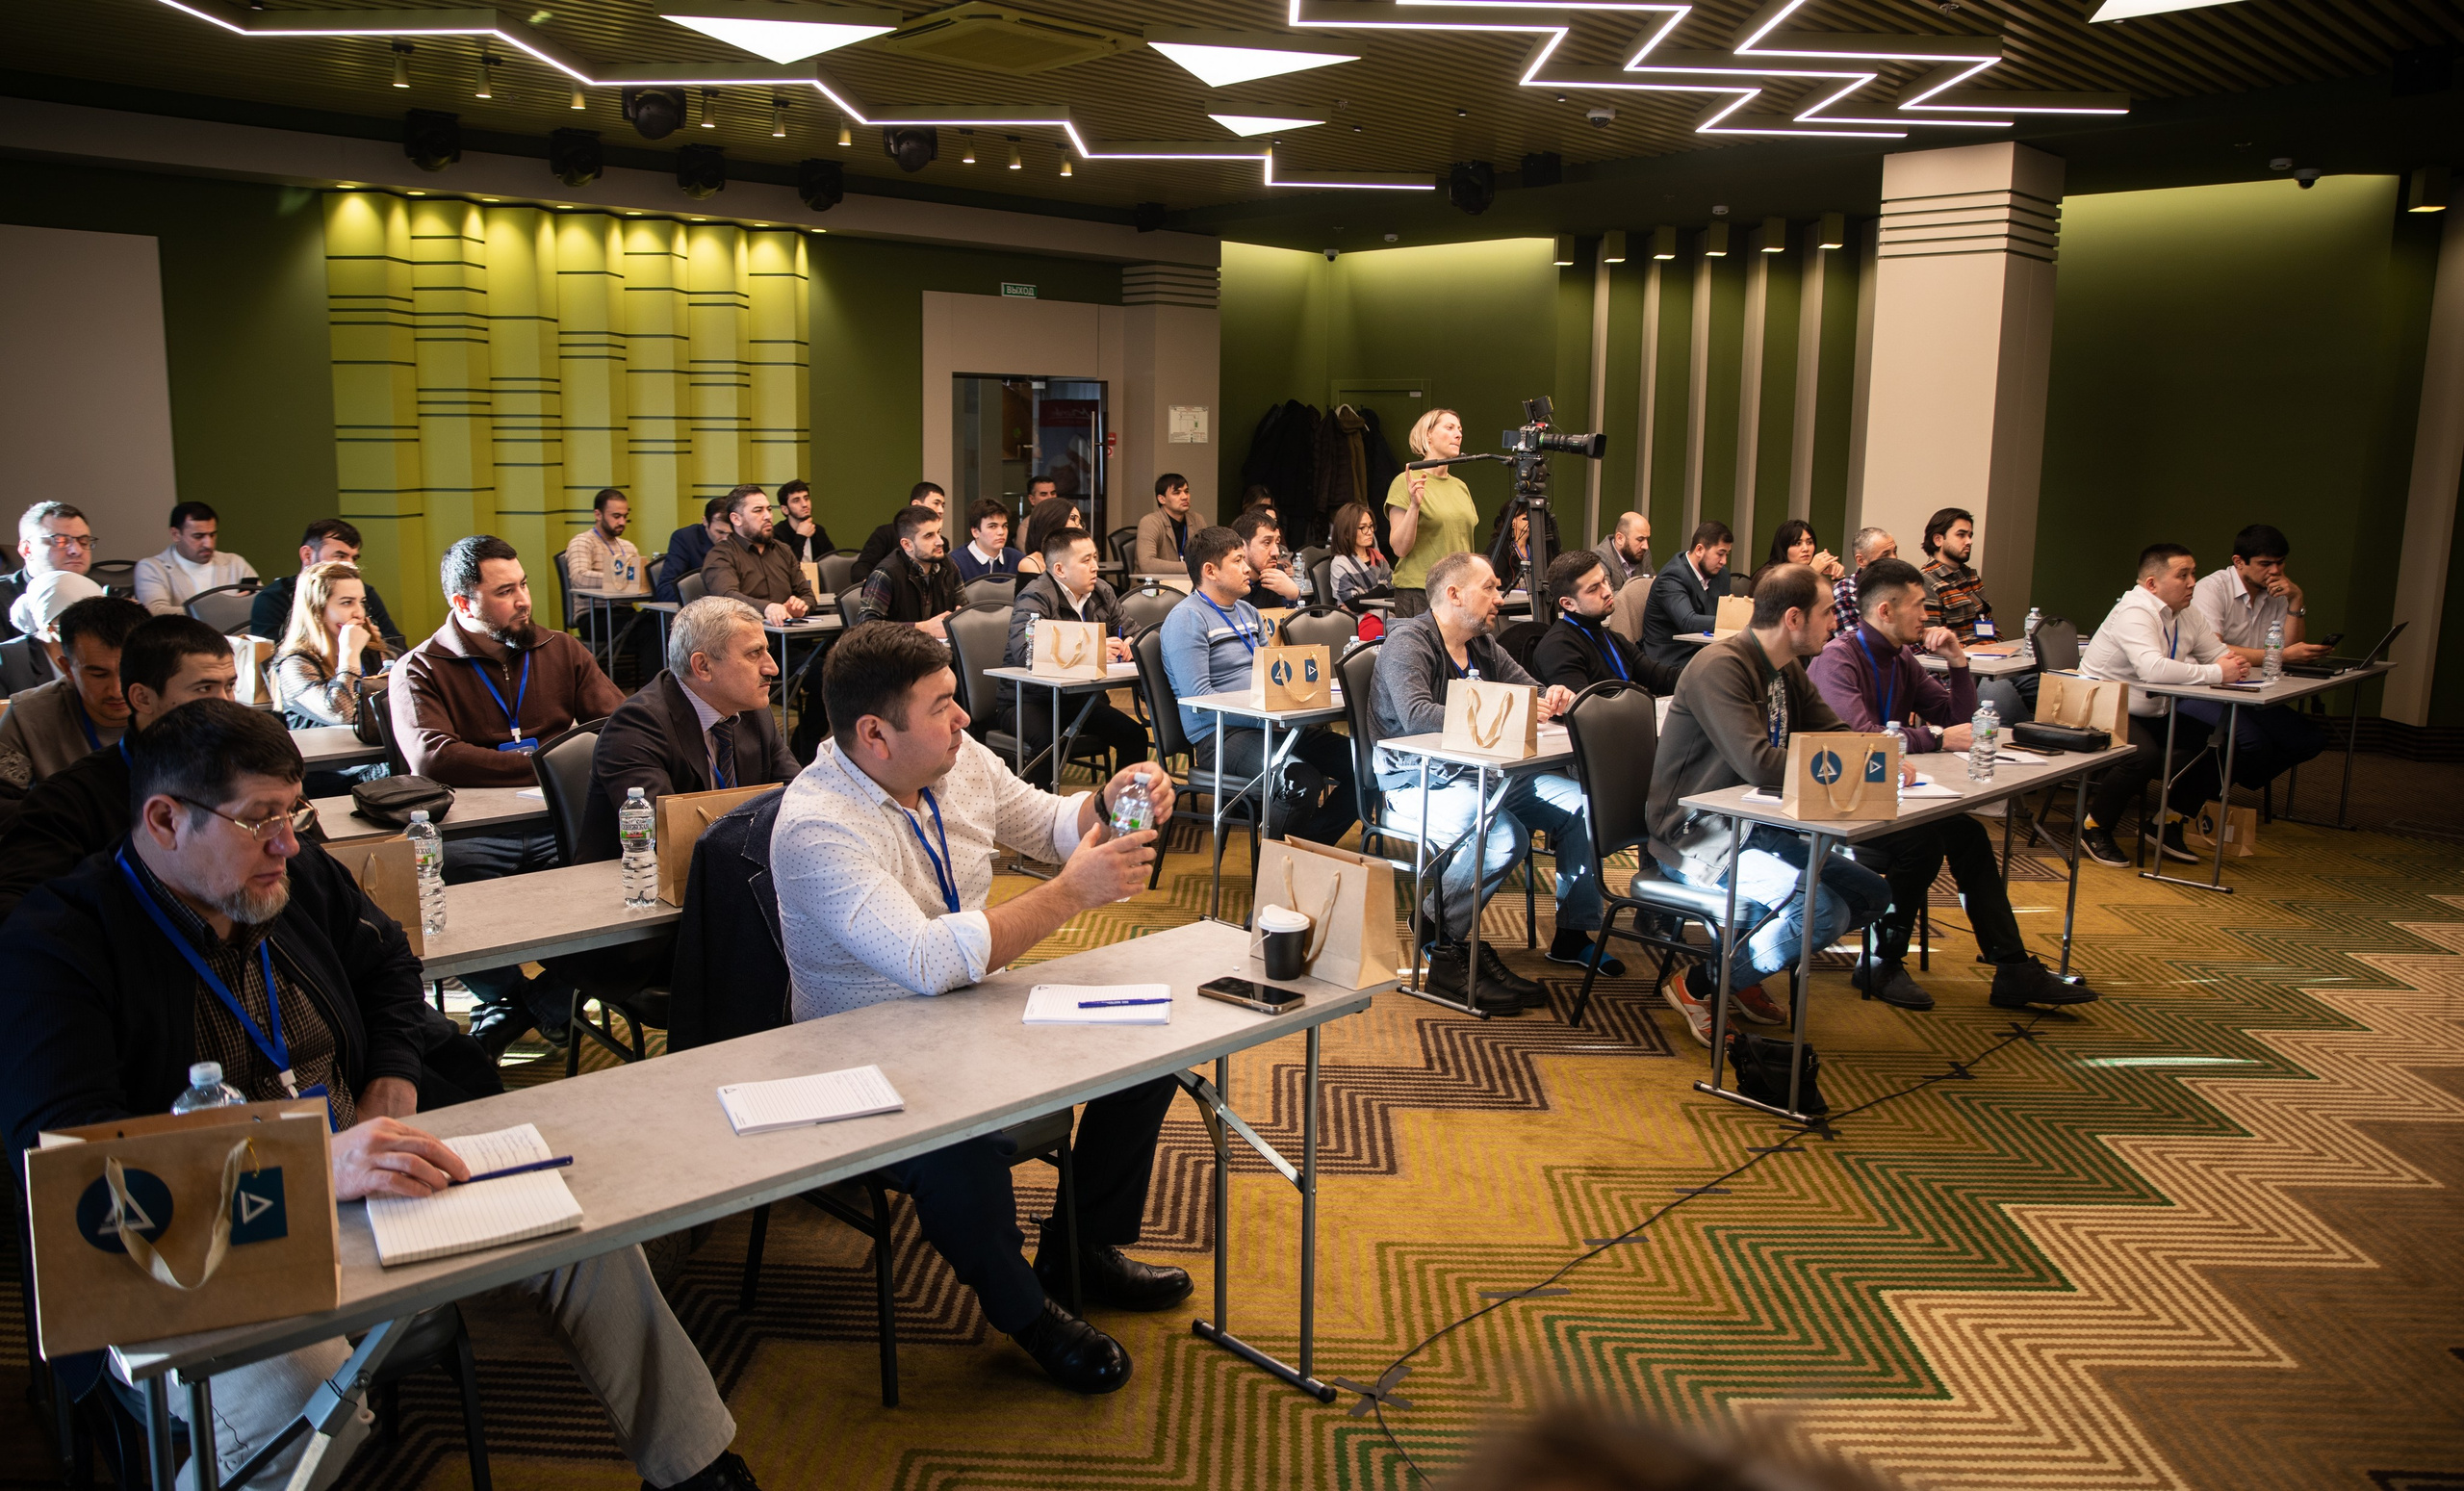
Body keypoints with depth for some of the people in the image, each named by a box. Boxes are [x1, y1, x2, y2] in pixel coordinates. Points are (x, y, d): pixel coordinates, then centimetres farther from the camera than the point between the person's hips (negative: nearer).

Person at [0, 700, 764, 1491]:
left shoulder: (302, 878, 6)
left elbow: (387, 962, 26)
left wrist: (390, 1090, 7)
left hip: (355, 1189, 6)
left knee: (585, 1235, -6)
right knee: (295, 1395, -38)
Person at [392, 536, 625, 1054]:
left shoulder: (561, 651, 17)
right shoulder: (420, 670, 6)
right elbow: (431, 759, -12)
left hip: (560, 825, 2)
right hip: (472, 832, -2)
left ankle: (553, 1001, -4)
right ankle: (504, 995, -4)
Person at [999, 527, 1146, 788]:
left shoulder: (1101, 592, 8)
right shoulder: (1036, 597, -14)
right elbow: (1024, 653, -29)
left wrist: (1130, 644, -8)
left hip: (1079, 698, 6)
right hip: (1030, 698, -6)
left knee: (1134, 734, -15)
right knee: (1049, 742, -36)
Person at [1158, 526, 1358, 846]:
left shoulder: (1248, 612, 22)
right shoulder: (1186, 618, -7)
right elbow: (1198, 697, -16)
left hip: (1270, 726, 9)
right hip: (1219, 735, -9)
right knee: (1303, 783, -34)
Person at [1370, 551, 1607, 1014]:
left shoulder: (1483, 646, 15)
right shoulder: (1408, 641, -11)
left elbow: (1530, 688, 22)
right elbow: (1417, 716, -26)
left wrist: (1552, 696, -4)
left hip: (1482, 774, 9)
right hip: (1418, 784, -9)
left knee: (1579, 799, -6)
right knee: (1506, 836, -33)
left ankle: (1574, 931, 6)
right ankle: (1441, 937, -10)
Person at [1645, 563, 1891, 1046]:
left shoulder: (1788, 670, 11)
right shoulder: (1720, 666, -20)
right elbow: (1760, 765, -31)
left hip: (1756, 830, 10)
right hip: (1698, 838, -10)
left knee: (1872, 894, 1)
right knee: (1823, 911, -25)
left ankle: (1741, 972, 12)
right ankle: (1698, 985, -5)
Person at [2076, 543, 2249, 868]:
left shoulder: (2187, 615, 8)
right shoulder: (2134, 612, -21)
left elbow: (2221, 654, 12)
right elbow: (2152, 669, -36)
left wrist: (2235, 664, -14)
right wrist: (2216, 673, -28)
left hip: (2151, 715, 9)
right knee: (2145, 755, -34)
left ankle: (2169, 825, 10)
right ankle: (2094, 828, -10)